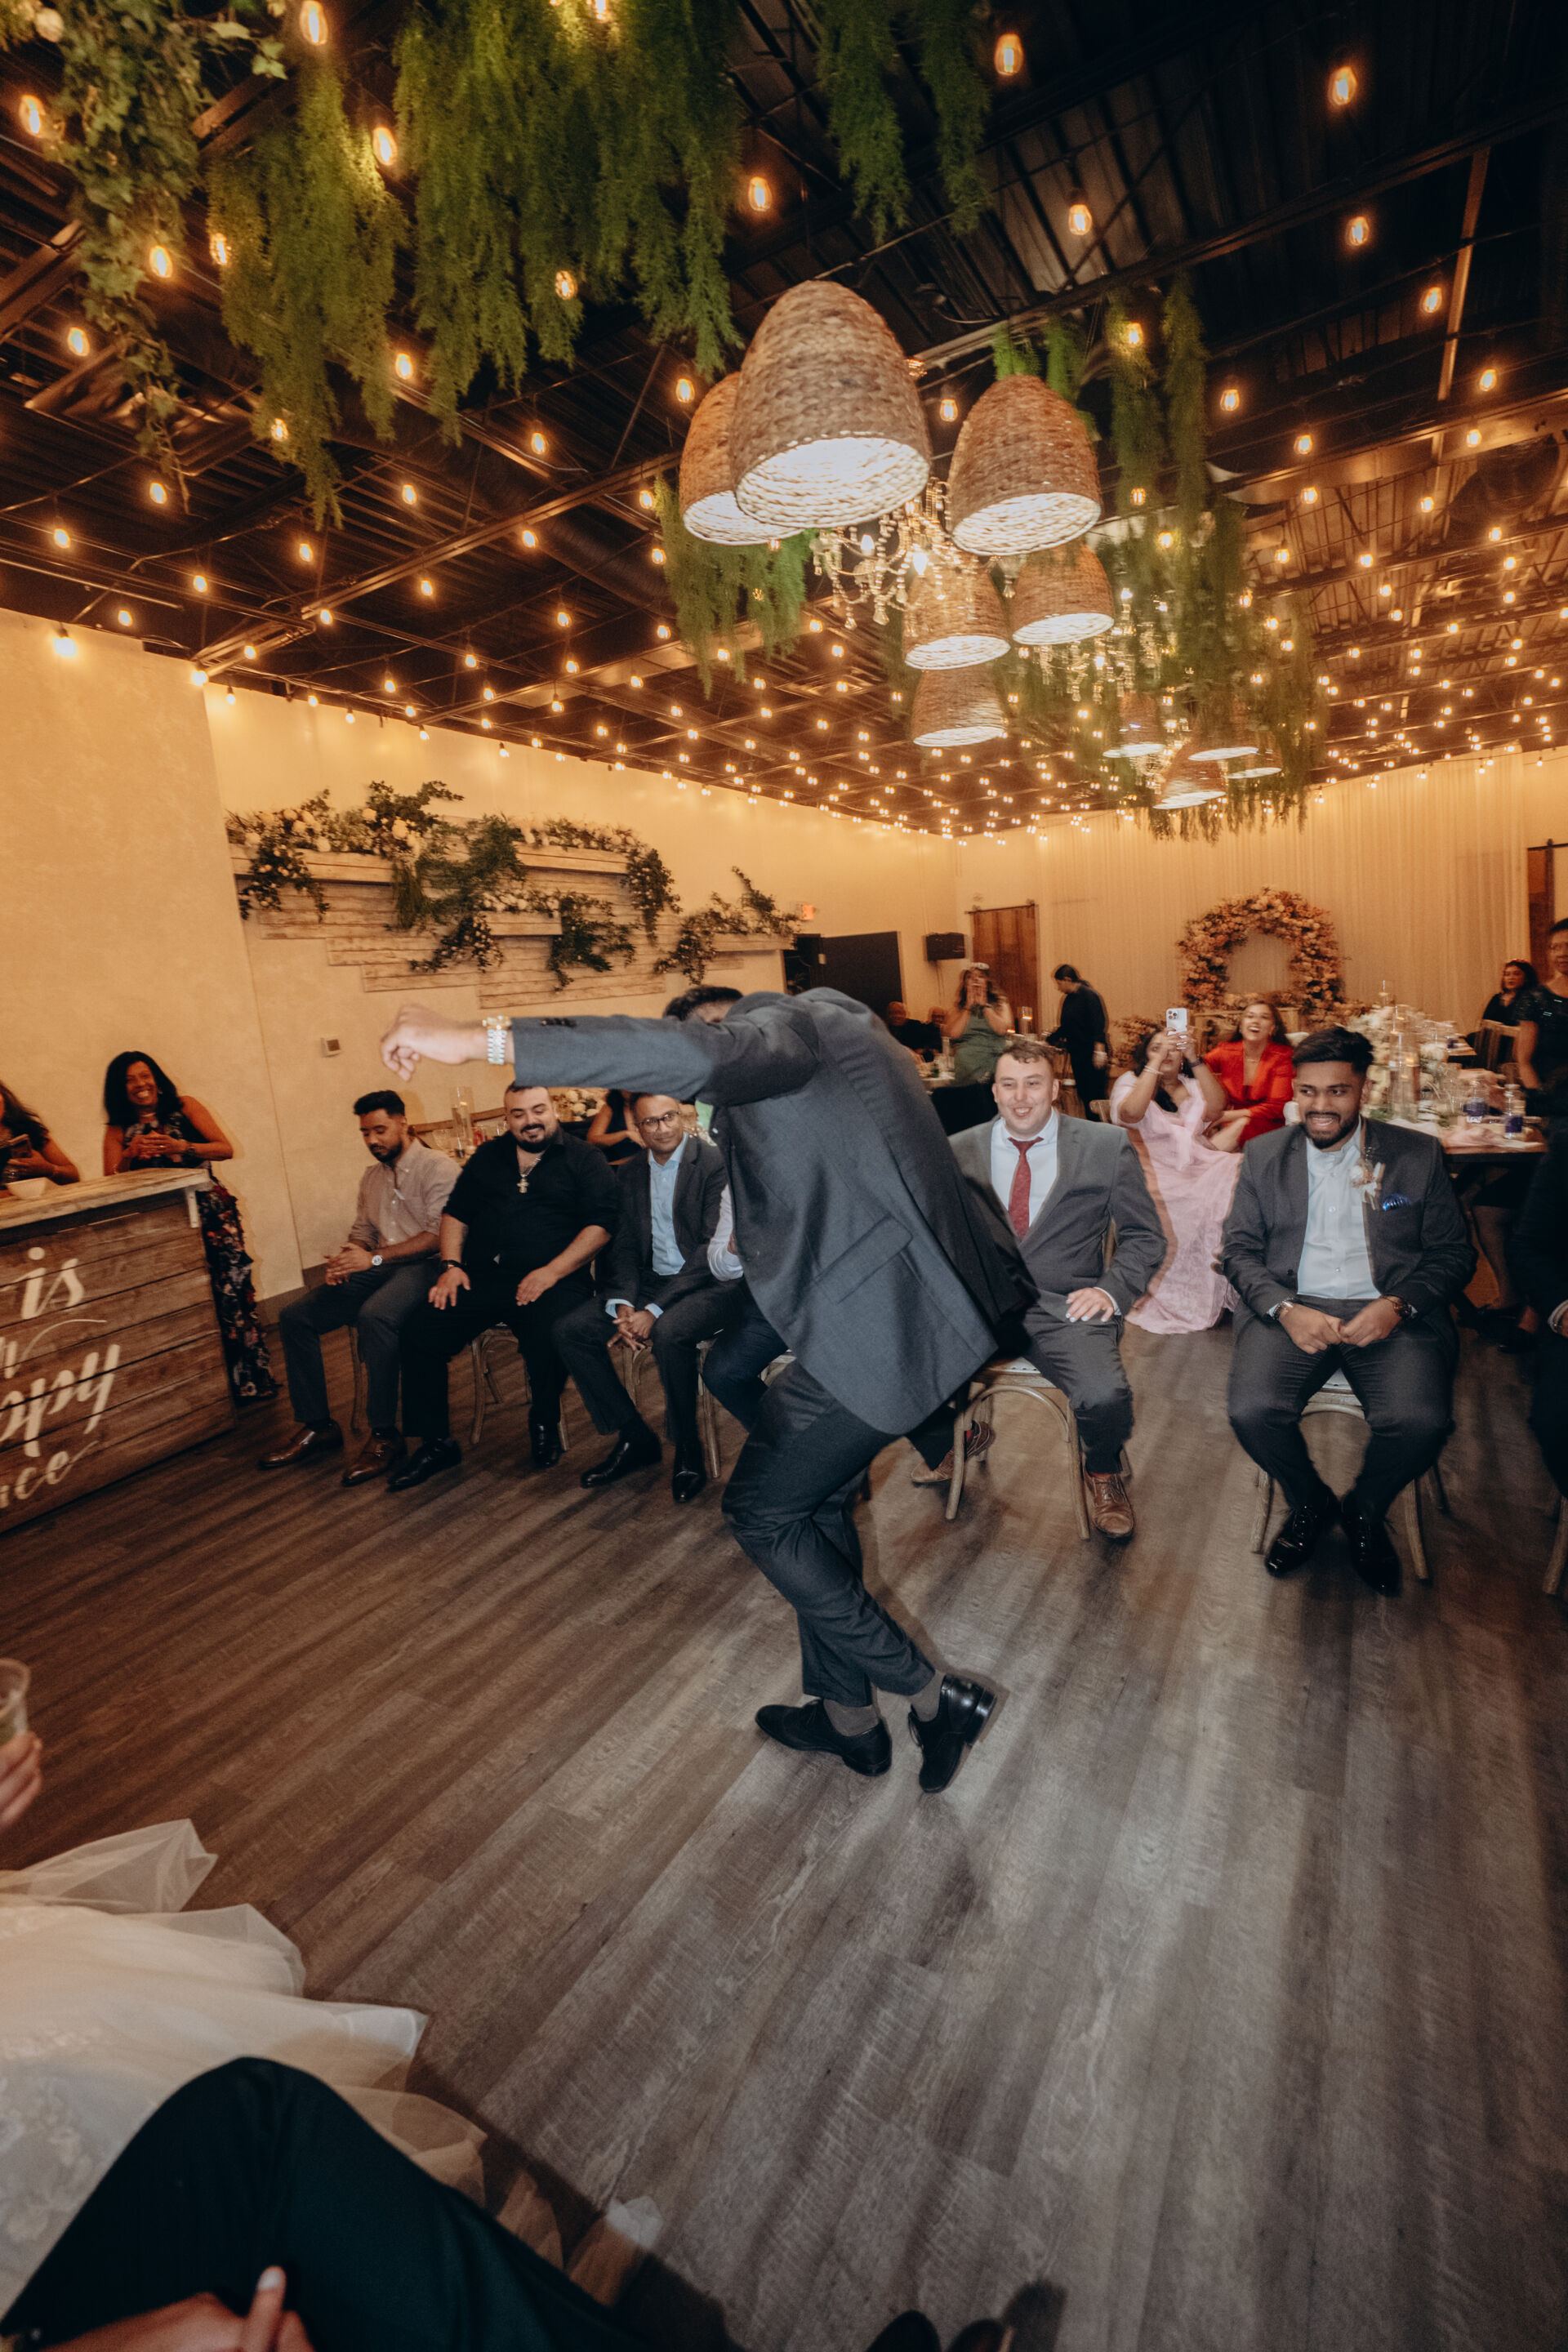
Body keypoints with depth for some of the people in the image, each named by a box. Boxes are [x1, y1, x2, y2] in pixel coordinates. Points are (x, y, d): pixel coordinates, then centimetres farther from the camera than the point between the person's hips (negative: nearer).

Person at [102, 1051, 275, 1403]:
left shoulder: (184, 1107, 11)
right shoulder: (118, 1131, 15)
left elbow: (226, 1149, 2)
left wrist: (179, 1147, -12)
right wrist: (130, 1155, -11)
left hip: (210, 1208, -1)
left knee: (229, 1288, -13)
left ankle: (250, 1379, -9)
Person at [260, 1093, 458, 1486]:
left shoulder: (437, 1167, -6)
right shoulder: (371, 1176, 21)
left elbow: (439, 1234, -16)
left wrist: (374, 1258, -19)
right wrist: (346, 1259, 2)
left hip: (422, 1266, -8)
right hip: (378, 1269, 9)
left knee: (374, 1317, -37)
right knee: (294, 1316, -4)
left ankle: (385, 1436, -26)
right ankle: (316, 1426, 3)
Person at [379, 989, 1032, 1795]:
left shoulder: (782, 1026, -11)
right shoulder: (836, 1027, 19)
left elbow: (687, 1055, -33)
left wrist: (478, 1040, -34)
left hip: (878, 1323, -10)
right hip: (914, 1304, 10)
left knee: (761, 1511, 6)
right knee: (817, 1503, 21)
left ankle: (934, 1696, 15)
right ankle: (846, 1714, 37)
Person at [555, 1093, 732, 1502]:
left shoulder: (714, 1164, -12)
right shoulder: (631, 1174, 9)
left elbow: (712, 1250, -18)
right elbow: (623, 1247, 7)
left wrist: (655, 1311, -23)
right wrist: (623, 1306, -13)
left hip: (708, 1284, -7)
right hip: (652, 1281, 7)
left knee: (669, 1333, -36)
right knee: (569, 1330, -9)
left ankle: (688, 1453, -12)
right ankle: (634, 1438, 2)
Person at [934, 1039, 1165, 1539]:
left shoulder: (1107, 1147, 7)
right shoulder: (958, 1151, 11)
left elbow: (1145, 1236, 10)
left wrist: (1112, 1290, -8)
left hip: (1065, 1309, -1)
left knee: (1104, 1397, -31)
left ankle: (1102, 1475, 10)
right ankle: (946, 1450, 15)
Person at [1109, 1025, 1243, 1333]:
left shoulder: (1192, 1085, 20)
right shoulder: (1130, 1081, 11)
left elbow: (1216, 1107, -3)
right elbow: (1132, 1112, -13)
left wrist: (1194, 1058, -9)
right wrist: (1155, 1062, -12)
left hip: (1199, 1166, 4)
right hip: (1154, 1173, -4)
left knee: (1236, 1174, -27)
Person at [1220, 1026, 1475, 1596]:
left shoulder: (1418, 1154, 8)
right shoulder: (1263, 1156, 10)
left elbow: (1453, 1251, 8)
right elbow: (1240, 1251, 7)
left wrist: (1399, 1305, -12)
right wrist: (1286, 1310, -12)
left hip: (1389, 1313, 0)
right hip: (1292, 1309, 1)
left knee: (1421, 1421, -28)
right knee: (1252, 1411, -26)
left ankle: (1364, 1511, 9)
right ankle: (1309, 1504, 10)